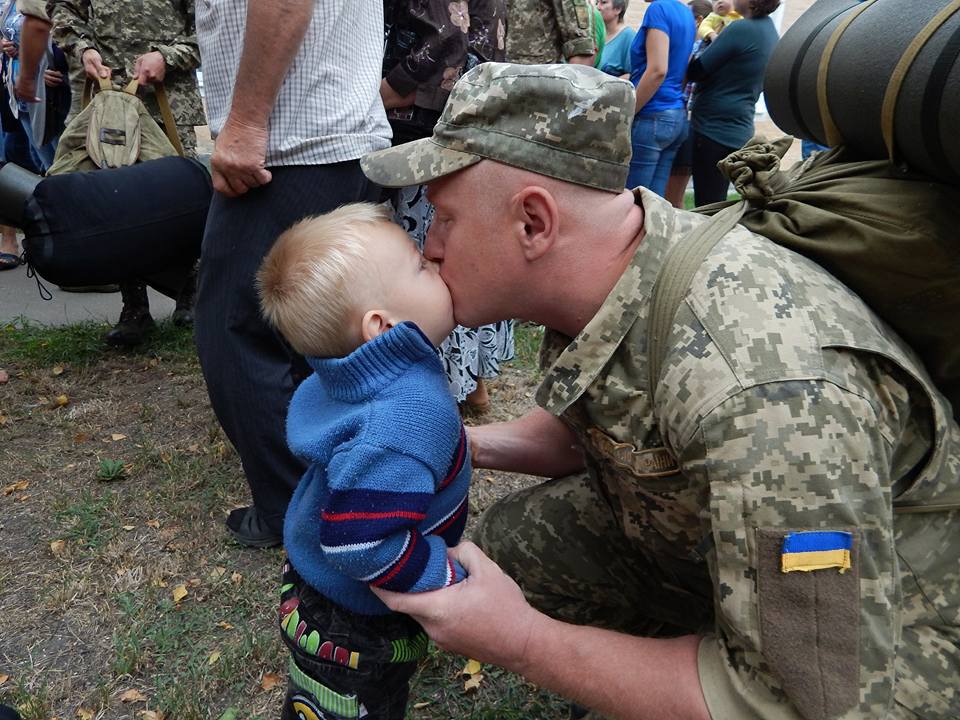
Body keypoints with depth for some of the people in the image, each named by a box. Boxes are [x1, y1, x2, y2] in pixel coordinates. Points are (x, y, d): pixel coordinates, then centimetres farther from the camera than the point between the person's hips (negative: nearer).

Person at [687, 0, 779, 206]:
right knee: (716, 206, 14)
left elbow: (695, 72, -10)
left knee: (707, 209, -7)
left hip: (714, 129, -9)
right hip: (739, 130, 9)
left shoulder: (741, 29, -13)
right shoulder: (771, 32, 14)